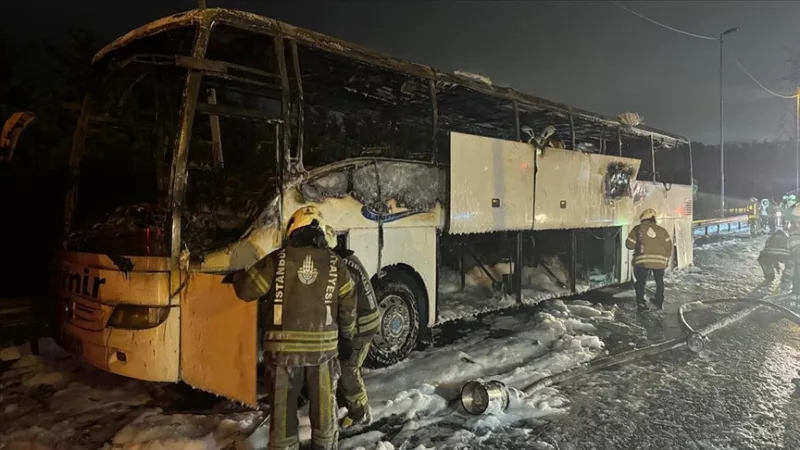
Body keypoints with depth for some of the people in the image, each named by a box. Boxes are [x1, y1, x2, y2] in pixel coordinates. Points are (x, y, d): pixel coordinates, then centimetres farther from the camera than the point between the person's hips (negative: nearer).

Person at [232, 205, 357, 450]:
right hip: (324, 346, 2)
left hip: (284, 347, -2)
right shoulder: (335, 263, 2)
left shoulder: (277, 260, -5)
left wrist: (238, 276, 21)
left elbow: (247, 290, -1)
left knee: (283, 407, 11)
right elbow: (349, 306, 5)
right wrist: (346, 337, 18)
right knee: (324, 406, 17)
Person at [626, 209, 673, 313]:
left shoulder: (637, 229, 3)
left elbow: (629, 245, 3)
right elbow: (669, 246, 6)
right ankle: (659, 302, 33)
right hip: (659, 261, 2)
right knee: (659, 281, 24)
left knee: (640, 282, 10)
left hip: (642, 261, -2)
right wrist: (666, 260, 16)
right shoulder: (661, 230, 10)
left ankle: (641, 304, -4)